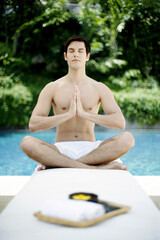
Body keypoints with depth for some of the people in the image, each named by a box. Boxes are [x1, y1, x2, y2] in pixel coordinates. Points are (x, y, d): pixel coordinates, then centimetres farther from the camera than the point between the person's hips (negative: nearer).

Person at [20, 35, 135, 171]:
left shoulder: (99, 88, 7)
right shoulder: (52, 88, 5)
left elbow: (120, 122, -6)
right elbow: (33, 125, -6)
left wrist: (85, 114, -16)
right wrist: (68, 114, -16)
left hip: (90, 149, 1)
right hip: (61, 149, -1)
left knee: (127, 138, -26)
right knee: (27, 142, -30)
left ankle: (56, 164, -26)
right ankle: (98, 167, -32)